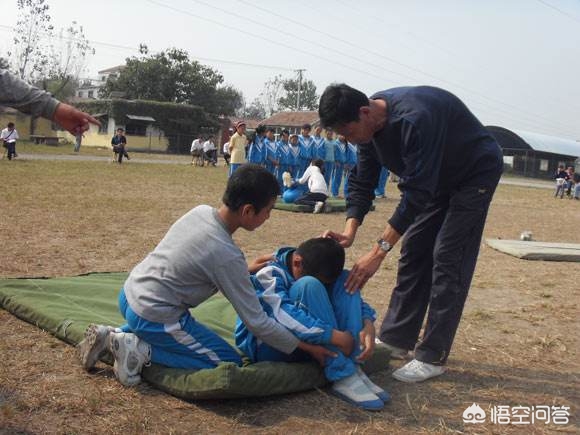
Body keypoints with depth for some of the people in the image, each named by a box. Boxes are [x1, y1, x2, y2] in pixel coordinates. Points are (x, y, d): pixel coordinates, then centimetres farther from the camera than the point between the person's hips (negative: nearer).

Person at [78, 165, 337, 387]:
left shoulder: (200, 211, -3)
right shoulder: (228, 256, -23)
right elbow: (257, 322, -16)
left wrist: (245, 272, 16)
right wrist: (306, 347, -6)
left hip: (128, 295, 8)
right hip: (153, 316, -8)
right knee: (230, 362, 1)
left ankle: (112, 336, 17)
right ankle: (143, 350, -6)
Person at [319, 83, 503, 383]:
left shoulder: (413, 119, -37)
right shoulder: (369, 123, -11)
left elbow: (415, 193, -38)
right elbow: (362, 182, -6)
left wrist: (379, 251, -38)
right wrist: (349, 232, -19)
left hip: (476, 172, -8)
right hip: (437, 178, 8)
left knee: (448, 259, -12)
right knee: (413, 251, 5)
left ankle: (432, 358, -6)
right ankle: (396, 339, 15)